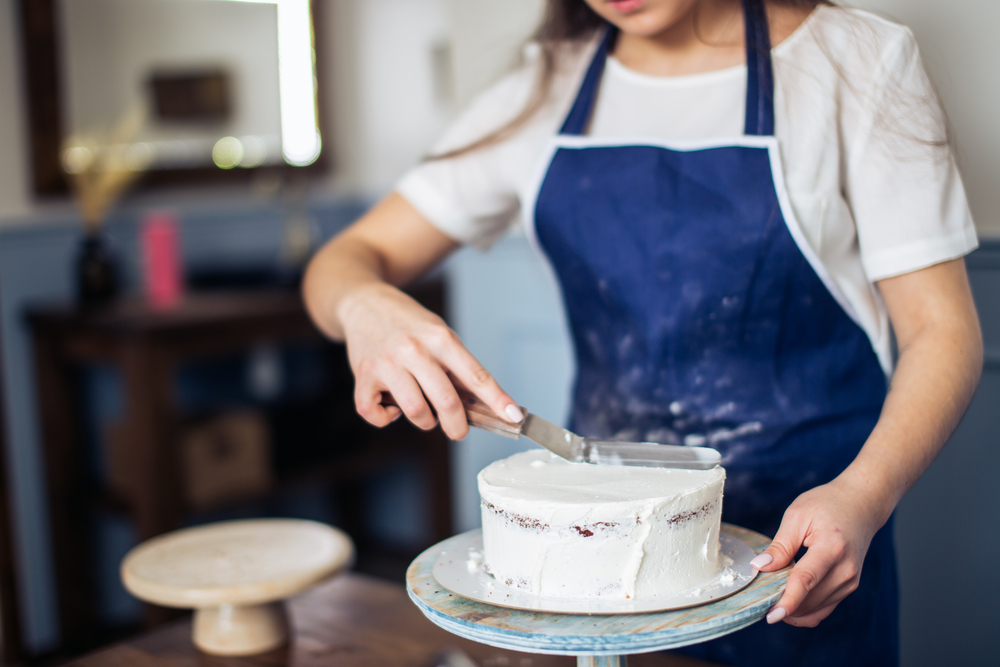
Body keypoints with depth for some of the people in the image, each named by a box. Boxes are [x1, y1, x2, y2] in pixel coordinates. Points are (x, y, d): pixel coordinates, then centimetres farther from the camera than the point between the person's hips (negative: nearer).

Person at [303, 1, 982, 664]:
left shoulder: (856, 62, -8)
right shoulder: (546, 91, 1)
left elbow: (941, 330, -10)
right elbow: (352, 259, 1)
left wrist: (862, 497, -28)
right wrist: (367, 305, -24)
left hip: (798, 547, -3)